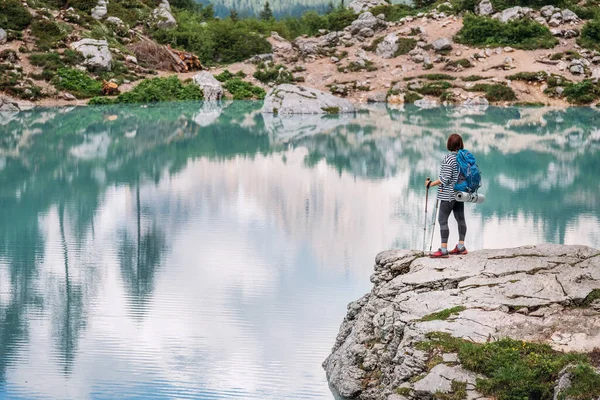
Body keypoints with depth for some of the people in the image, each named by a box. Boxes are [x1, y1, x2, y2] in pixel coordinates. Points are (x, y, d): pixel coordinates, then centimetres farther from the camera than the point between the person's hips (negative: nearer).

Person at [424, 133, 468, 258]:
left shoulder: (449, 158, -19)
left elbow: (445, 179, -20)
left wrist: (430, 184, -11)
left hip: (449, 194, -8)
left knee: (442, 220, -5)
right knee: (460, 219, 14)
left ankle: (443, 250, -7)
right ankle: (461, 246, 22)